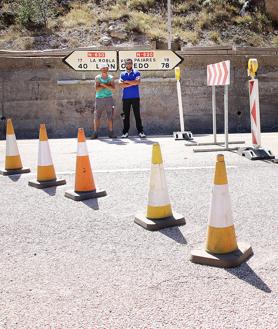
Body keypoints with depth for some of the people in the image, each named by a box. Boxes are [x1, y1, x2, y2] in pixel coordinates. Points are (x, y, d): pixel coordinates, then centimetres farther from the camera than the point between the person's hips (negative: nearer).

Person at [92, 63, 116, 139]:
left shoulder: (110, 78, 7)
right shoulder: (97, 77, 4)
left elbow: (113, 88, -8)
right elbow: (97, 88, -9)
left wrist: (103, 84, -13)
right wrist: (107, 85, -9)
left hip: (109, 98, 1)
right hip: (99, 98, -1)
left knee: (110, 116, 2)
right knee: (97, 116, -3)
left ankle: (110, 132, 8)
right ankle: (95, 133, 2)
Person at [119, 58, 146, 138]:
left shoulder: (136, 73, 6)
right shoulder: (122, 74, 11)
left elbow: (137, 82, -13)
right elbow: (120, 84, -5)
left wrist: (127, 82, -7)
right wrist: (132, 83, -8)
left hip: (135, 97, -2)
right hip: (126, 98, 2)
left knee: (137, 114, -1)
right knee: (126, 115, 4)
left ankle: (140, 131, 1)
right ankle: (125, 132, 9)